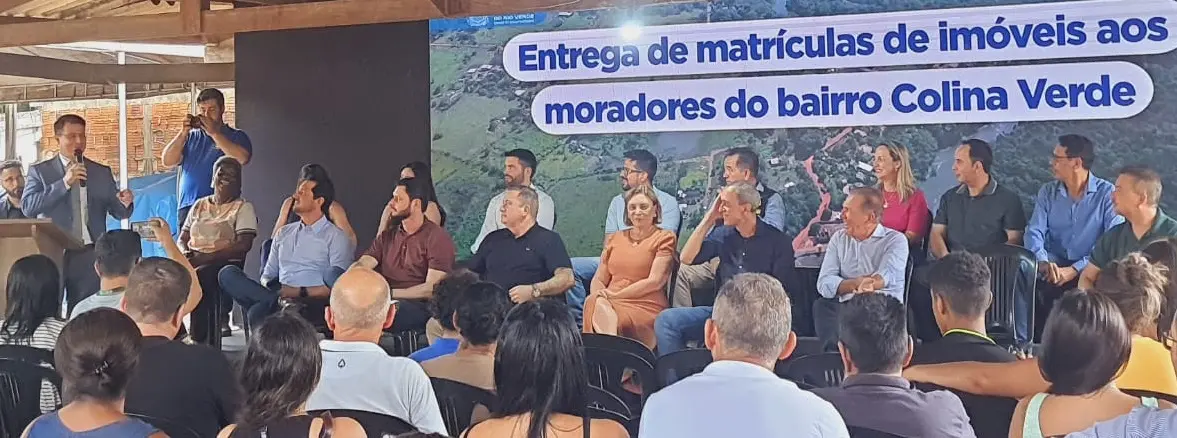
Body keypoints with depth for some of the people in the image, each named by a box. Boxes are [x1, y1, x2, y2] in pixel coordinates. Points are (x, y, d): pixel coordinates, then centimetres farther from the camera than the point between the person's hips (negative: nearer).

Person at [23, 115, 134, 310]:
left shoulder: (102, 172, 12)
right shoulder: (39, 171, 6)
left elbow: (118, 212, 11)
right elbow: (27, 207, -8)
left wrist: (125, 203, -14)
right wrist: (64, 182, -15)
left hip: (89, 254, 1)